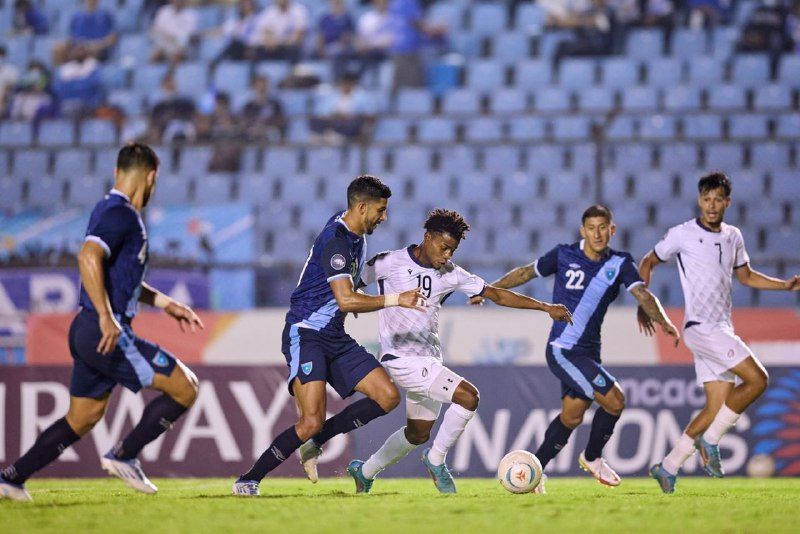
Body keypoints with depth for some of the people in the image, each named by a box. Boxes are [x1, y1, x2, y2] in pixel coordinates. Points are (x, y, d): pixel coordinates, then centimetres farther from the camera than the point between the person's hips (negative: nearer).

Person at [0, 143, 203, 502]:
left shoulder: (112, 210, 18)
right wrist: (107, 318, -31)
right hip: (108, 334, -10)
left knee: (83, 418, 18)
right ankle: (124, 456, -1)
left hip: (89, 333, 10)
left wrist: (165, 303, 27)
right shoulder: (121, 214, -13)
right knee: (184, 387, -6)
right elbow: (88, 258, -29)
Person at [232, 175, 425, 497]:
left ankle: (315, 443, 7)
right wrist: (395, 300, -26)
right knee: (312, 422, -22)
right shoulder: (335, 239, -19)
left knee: (388, 397, -2)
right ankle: (248, 480, -8)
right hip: (306, 335, -9)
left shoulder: (356, 234, 11)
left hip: (335, 338, 9)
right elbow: (346, 300, -28)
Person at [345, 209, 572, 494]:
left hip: (429, 362, 7)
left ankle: (364, 472, 35)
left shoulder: (450, 274, 5)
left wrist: (546, 307, 2)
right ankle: (436, 459, -3)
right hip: (403, 359, -7)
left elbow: (496, 294, 7)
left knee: (418, 433, 16)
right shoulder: (389, 264, -10)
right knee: (468, 396, -20)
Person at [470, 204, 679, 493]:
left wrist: (663, 321, -31)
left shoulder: (620, 263, 1)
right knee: (614, 400, -14)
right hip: (562, 349, -5)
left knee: (571, 417, 9)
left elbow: (642, 294, -13)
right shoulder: (564, 255, -5)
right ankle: (592, 458, 8)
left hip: (589, 352, 5)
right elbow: (526, 272, 9)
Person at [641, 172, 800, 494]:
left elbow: (746, 276, 27)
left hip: (722, 331, 7)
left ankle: (668, 468, 7)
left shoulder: (733, 237, 13)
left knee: (718, 409, 1)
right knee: (757, 379, -18)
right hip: (701, 327, -7)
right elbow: (648, 263, 8)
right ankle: (709, 440, -7)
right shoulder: (683, 234, -4)